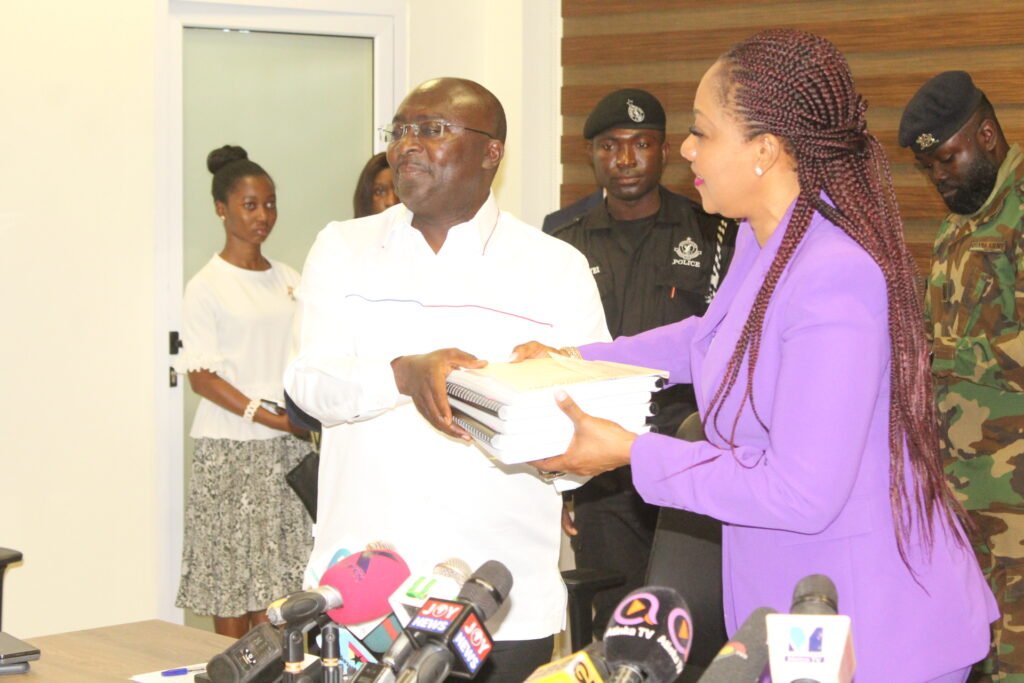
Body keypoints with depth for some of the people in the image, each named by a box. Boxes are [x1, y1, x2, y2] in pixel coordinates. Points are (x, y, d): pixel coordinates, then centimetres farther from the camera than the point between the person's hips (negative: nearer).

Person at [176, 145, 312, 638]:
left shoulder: (289, 281, 11)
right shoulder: (207, 287, -5)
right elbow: (201, 376, -9)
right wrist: (266, 416, -16)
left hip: (287, 448, 5)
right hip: (231, 448, -5)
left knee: (276, 578, 3)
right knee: (231, 582, -2)